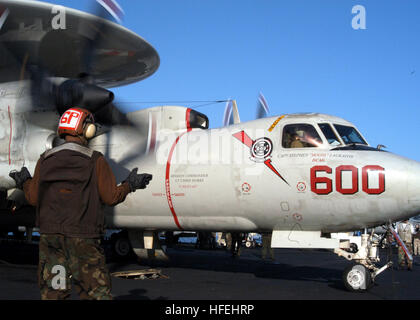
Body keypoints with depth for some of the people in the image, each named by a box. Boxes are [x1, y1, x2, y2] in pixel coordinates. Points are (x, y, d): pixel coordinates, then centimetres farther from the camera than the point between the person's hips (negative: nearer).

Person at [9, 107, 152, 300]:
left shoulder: (45, 159, 6)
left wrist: (25, 183, 28)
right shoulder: (94, 160, -5)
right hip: (82, 237, -3)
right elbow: (111, 197, -5)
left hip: (49, 234, 4)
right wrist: (130, 184, 12)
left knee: (52, 292, 11)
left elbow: (34, 199, 8)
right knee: (97, 292, 2)